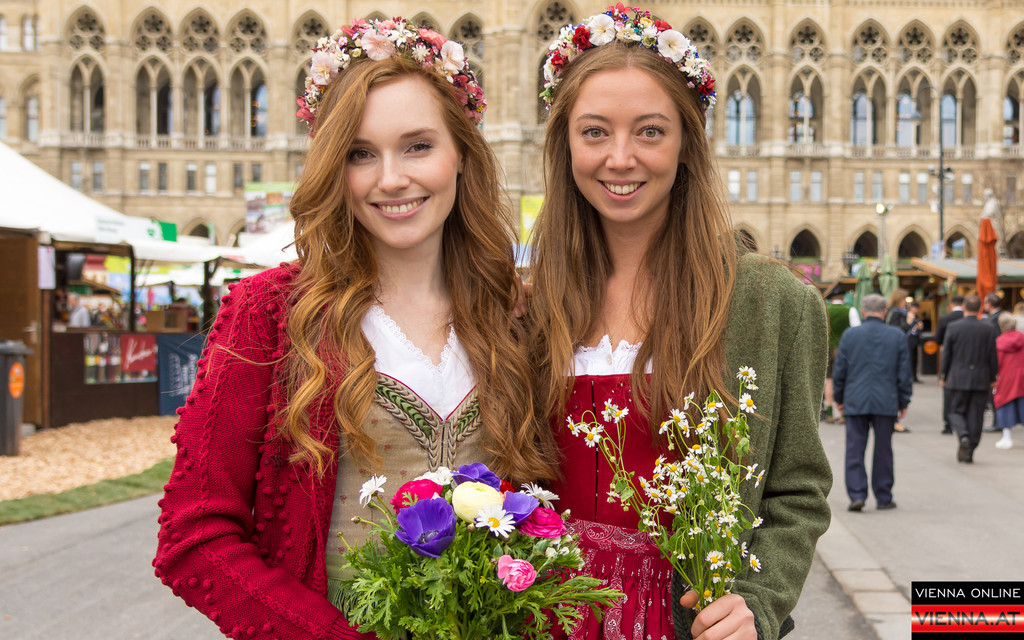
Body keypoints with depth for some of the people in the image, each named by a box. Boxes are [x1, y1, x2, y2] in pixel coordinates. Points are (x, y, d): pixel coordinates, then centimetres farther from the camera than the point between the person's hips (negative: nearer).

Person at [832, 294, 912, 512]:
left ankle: (857, 495, -5)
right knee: (883, 451, 9)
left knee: (855, 450, 3)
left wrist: (839, 398, 15)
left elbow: (839, 371, 3)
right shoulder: (897, 336, 1)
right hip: (886, 402, 1)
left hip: (856, 402, -1)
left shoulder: (849, 335, 0)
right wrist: (903, 402, 12)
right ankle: (884, 498, 15)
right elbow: (904, 373, 3)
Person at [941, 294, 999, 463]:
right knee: (975, 416, 7)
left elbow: (946, 354, -1)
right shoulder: (988, 329, -3)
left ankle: (963, 436, -19)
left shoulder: (953, 327, -5)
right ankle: (969, 452, 7)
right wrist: (992, 378, 11)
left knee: (956, 412, 9)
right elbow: (992, 356, 0)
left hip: (958, 379, -1)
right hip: (981, 379, 1)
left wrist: (944, 376, 10)